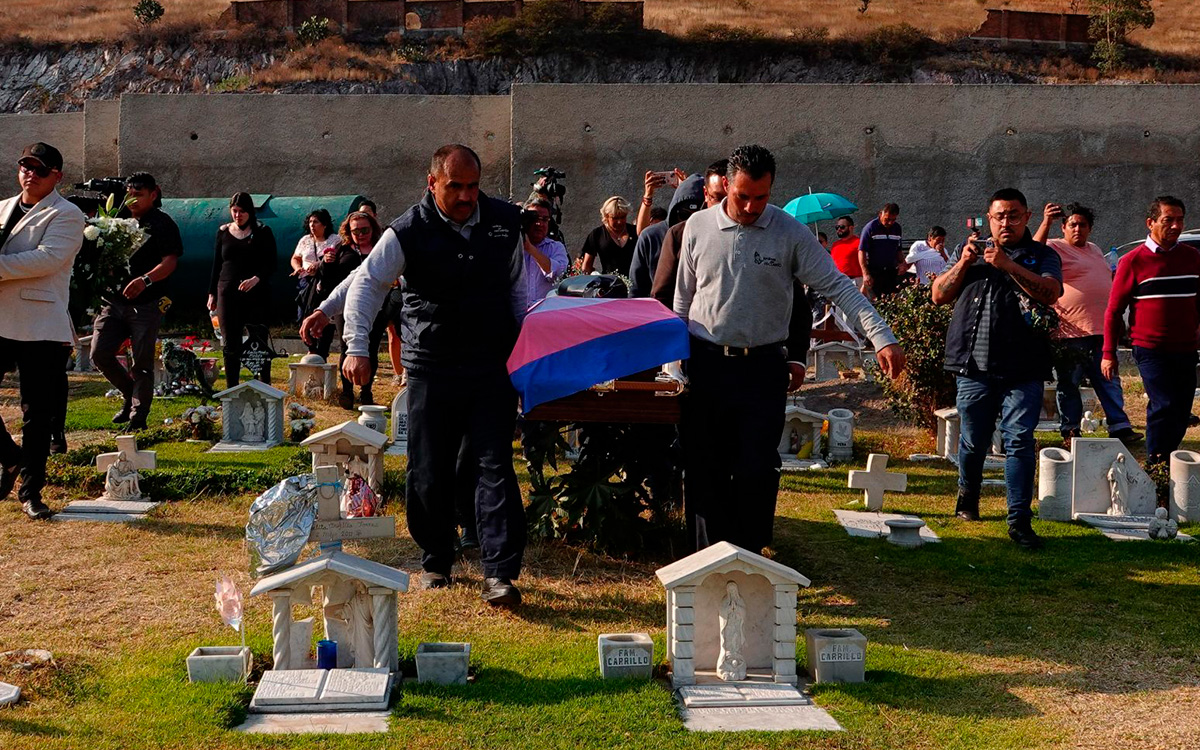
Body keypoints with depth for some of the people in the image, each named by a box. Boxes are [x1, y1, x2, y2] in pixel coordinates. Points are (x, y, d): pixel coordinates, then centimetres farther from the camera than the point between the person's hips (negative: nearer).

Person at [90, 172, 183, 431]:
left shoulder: (162, 224, -3)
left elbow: (170, 262, -13)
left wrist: (145, 279, -30)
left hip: (146, 305, -6)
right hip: (114, 300, 6)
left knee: (142, 363, -1)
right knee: (99, 354, -2)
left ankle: (138, 416, 10)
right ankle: (130, 393, 21)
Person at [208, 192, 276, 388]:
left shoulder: (262, 232, 2)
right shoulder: (224, 232, 11)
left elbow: (271, 264, -3)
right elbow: (217, 264, 15)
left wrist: (256, 278, -21)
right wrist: (212, 293, 12)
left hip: (256, 294, -3)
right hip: (228, 294, 3)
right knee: (230, 344, 3)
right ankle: (232, 390, 8)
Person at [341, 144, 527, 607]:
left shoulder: (505, 222, 4)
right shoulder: (408, 233, -7)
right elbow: (366, 283, -5)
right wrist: (357, 347, -14)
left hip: (493, 365, 1)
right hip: (431, 369, -1)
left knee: (496, 466, -6)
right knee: (429, 471, 7)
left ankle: (499, 574, -6)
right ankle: (436, 563, 26)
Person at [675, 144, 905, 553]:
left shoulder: (791, 233, -3)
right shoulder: (698, 226, 3)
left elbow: (838, 287, -6)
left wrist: (883, 338, -16)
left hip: (763, 369, -2)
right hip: (705, 365, 2)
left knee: (758, 470, -4)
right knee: (703, 469, 5)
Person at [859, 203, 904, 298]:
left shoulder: (896, 228, 9)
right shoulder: (870, 228, -7)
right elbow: (862, 251, -9)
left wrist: (902, 263, 2)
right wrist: (865, 274, -16)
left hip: (891, 272, 5)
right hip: (873, 272, -5)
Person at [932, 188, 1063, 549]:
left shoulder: (1042, 255, 8)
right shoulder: (972, 251, 16)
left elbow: (1051, 292, -12)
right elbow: (939, 295, 11)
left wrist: (1008, 264, -19)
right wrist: (963, 264, -4)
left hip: (1022, 370, -2)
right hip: (974, 366, 2)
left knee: (1019, 442, -7)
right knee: (972, 441, 11)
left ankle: (1019, 520, -4)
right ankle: (967, 497, 35)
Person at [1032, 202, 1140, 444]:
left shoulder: (1095, 250, 20)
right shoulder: (1055, 248, -3)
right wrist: (1046, 223, -37)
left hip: (1101, 331, 7)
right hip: (1070, 332, -7)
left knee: (1110, 382, 7)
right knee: (1068, 384, 2)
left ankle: (1119, 427, 10)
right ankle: (1070, 431, 10)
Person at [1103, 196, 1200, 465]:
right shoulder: (1133, 261, -3)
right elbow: (1114, 310, 0)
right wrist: (1109, 354, -2)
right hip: (1150, 349, -4)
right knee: (1164, 406, -14)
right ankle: (1156, 466, -2)